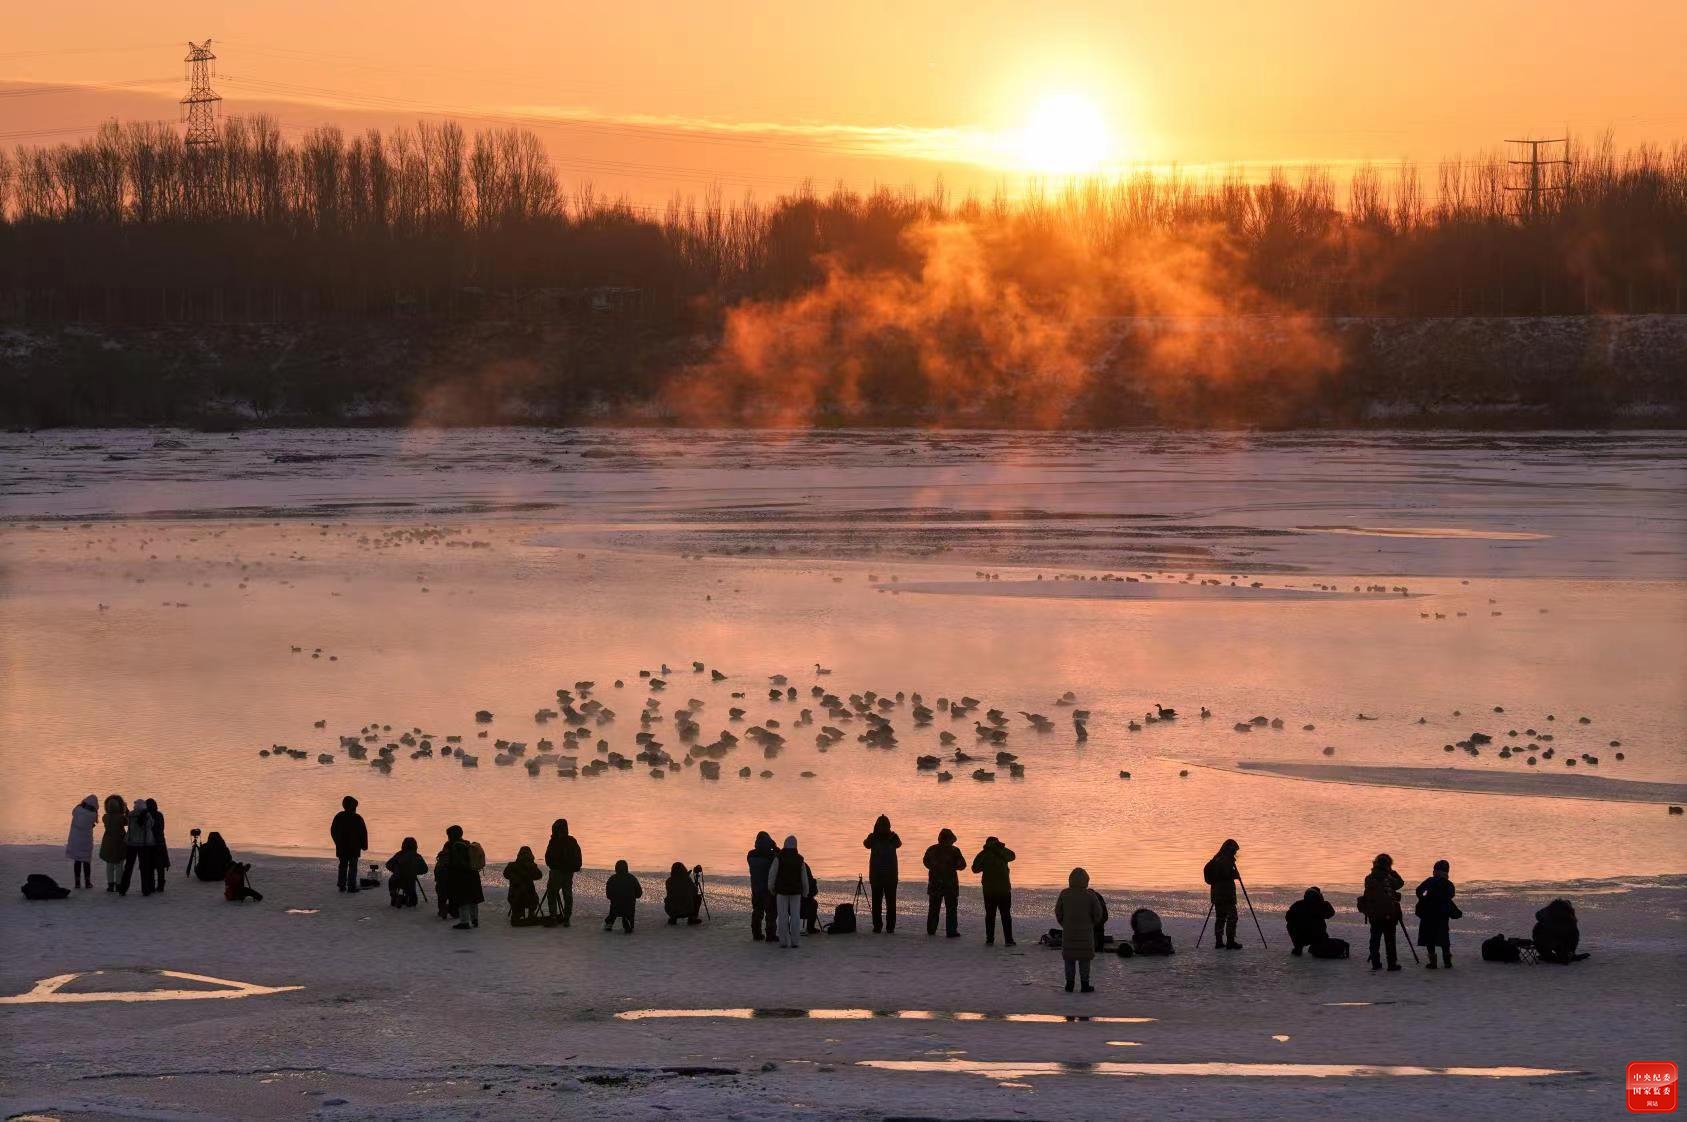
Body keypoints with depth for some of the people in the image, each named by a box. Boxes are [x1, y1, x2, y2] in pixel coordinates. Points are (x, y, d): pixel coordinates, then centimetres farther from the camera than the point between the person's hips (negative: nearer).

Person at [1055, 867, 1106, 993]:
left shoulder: (1064, 894, -5)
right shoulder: (1090, 895, -9)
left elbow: (1058, 912, 1)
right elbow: (1097, 914, -4)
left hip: (1068, 932, 1)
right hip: (1085, 932, -1)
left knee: (1069, 959, 10)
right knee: (1084, 959, 5)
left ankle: (1069, 984, 10)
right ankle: (1085, 984, 6)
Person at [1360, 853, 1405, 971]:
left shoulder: (1369, 879, 0)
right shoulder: (1388, 878, -12)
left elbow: (1368, 894, 8)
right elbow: (1401, 883, 4)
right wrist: (1392, 872, 7)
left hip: (1373, 914, 4)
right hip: (1388, 914, -4)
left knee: (1374, 939, 8)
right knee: (1390, 940, 3)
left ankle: (1375, 963, 8)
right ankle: (1392, 964, 3)